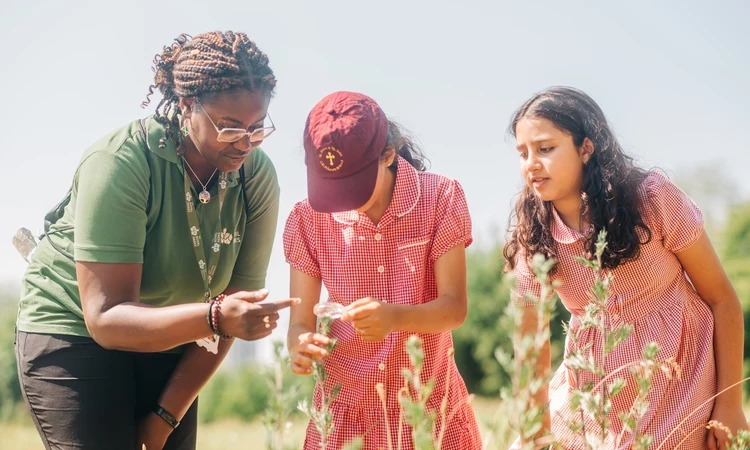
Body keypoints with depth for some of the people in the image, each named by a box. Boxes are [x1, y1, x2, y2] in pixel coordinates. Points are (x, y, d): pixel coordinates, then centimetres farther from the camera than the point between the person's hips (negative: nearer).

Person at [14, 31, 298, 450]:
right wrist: (215, 318, -44)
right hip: (74, 330, -4)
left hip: (171, 337, 4)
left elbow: (234, 306, -8)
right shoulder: (119, 162, -26)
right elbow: (105, 319, -30)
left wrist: (167, 415, -8)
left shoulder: (258, 176, -15)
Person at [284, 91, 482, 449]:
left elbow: (454, 308, -14)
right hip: (345, 410, 1)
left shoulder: (440, 197, -11)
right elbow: (300, 322, -7)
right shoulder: (308, 219, -7)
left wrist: (396, 317, -34)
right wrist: (300, 345, -30)